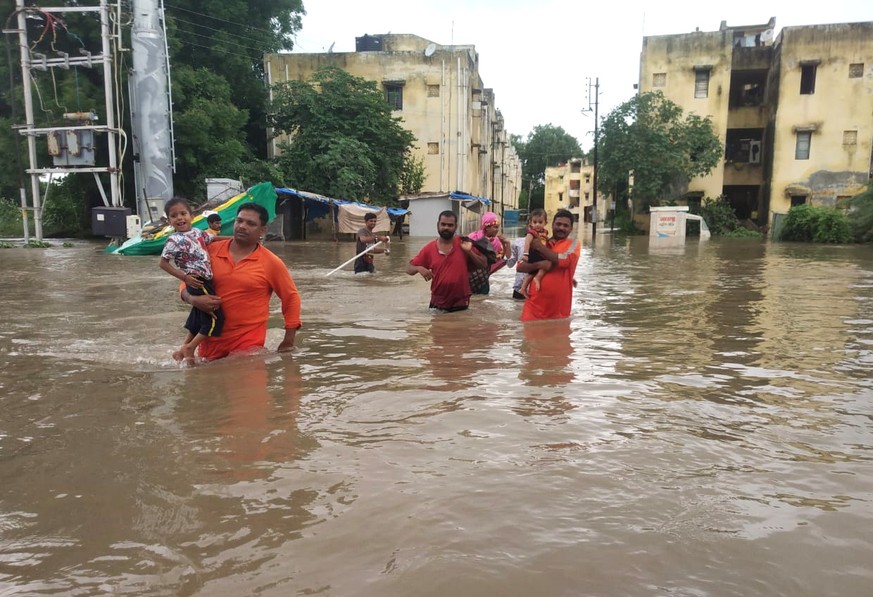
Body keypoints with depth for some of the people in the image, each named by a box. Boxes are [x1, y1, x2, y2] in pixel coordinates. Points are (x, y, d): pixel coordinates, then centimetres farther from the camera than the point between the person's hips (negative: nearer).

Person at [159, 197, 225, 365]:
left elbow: (213, 239, 24)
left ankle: (184, 350, 29)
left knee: (198, 319, 18)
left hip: (206, 281, 8)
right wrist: (185, 277, -15)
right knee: (215, 317, -9)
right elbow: (163, 263, -11)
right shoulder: (174, 240, -12)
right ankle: (189, 348, 2)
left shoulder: (197, 232, 9)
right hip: (197, 282, -8)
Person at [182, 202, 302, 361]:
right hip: (211, 339, 4)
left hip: (248, 342, -3)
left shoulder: (271, 262, -6)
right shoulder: (211, 250, 1)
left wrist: (288, 341, 0)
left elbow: (291, 298, 2)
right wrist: (193, 299, -13)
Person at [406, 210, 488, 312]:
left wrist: (469, 252, -16)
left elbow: (483, 264, 0)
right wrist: (419, 268, -18)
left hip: (461, 304, -1)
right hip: (438, 305, 1)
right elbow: (409, 269, 4)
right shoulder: (429, 248, -1)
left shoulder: (464, 244, -3)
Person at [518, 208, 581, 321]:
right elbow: (520, 267, 5)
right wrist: (538, 265, -14)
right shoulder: (541, 243, 12)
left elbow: (564, 260, -17)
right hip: (535, 303, 2)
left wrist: (540, 248, -6)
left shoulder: (573, 244, 4)